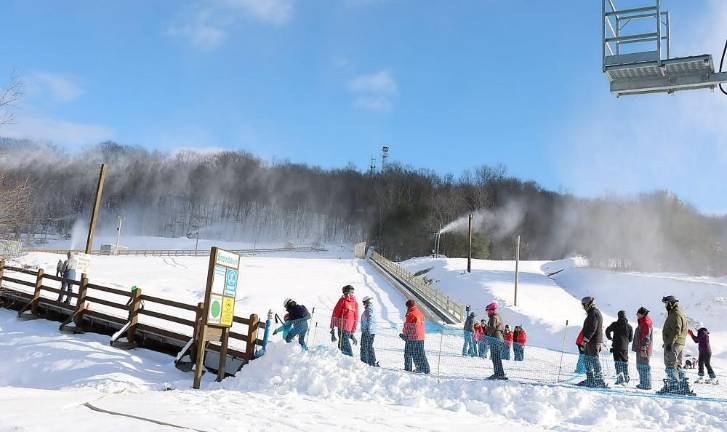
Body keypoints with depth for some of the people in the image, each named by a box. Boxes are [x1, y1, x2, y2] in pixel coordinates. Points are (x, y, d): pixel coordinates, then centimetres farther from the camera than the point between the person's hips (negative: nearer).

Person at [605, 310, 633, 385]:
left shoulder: (615, 324, -1)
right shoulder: (629, 326, 7)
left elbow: (607, 330, -8)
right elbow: (631, 339, 10)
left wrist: (610, 338, 9)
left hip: (616, 346, -3)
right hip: (625, 347, 3)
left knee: (617, 362, -3)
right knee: (625, 362, 15)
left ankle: (620, 378, -13)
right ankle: (626, 377, 25)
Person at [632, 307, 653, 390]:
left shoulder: (646, 323, -15)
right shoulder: (642, 322, 18)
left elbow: (646, 338, -20)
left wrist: (643, 349, -22)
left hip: (643, 349, -11)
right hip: (640, 348, 11)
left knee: (643, 366, -7)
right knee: (640, 366, 17)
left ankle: (646, 385, -3)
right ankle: (643, 383, 25)